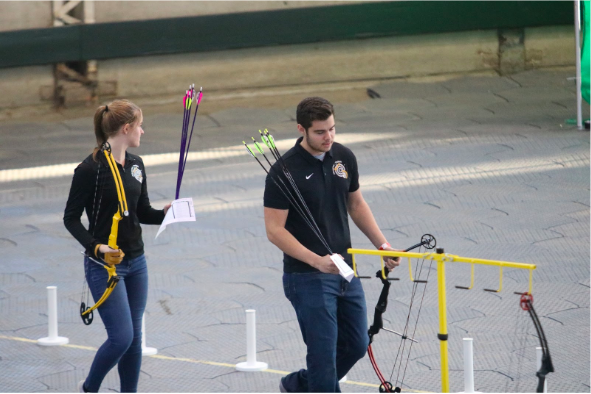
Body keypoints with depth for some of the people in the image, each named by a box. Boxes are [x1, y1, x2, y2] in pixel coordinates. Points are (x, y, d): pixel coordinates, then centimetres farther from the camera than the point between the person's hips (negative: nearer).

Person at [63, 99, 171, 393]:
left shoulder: (136, 165, 7)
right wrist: (96, 246, -25)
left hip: (135, 262, 7)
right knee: (121, 337, -9)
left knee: (134, 337, 9)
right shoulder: (91, 168, -15)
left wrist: (166, 213, -6)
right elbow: (71, 218, -11)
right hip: (105, 266, -7)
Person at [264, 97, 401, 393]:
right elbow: (275, 230, -17)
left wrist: (382, 244, 5)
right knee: (324, 353, -4)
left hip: (345, 271, 7)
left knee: (356, 346, 13)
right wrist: (317, 261, -26)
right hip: (308, 277, -7)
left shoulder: (344, 157, 3)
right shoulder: (285, 171, -17)